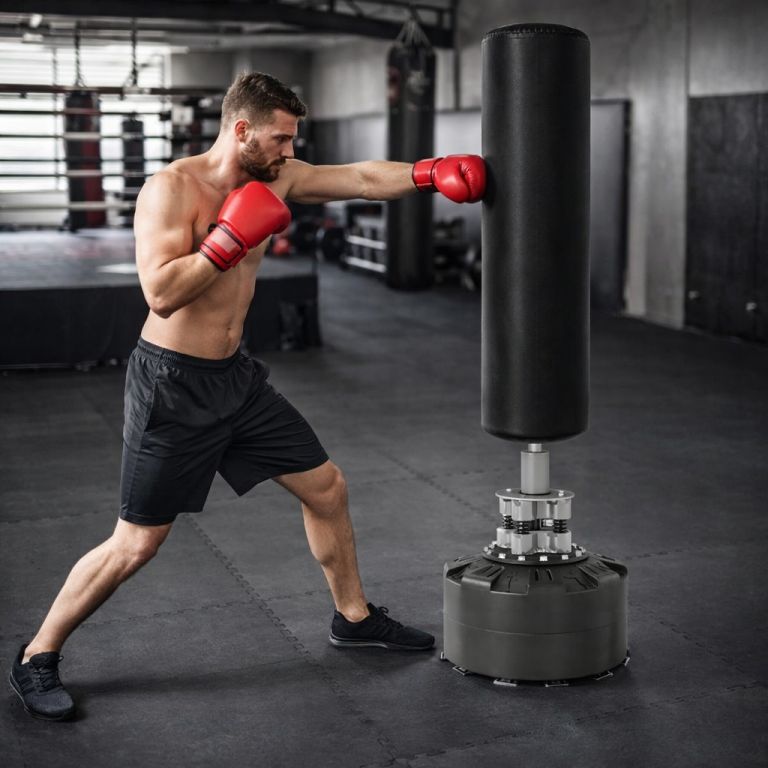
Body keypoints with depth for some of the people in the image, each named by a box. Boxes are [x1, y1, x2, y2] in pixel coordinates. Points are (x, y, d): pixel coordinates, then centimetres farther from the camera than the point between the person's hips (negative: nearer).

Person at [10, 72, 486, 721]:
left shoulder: (275, 177, 3)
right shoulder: (172, 188, -19)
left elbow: (361, 179, 7)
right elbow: (161, 294, -29)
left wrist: (431, 173, -5)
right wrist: (233, 236, -28)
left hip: (236, 376, 8)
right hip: (173, 384, -8)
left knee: (326, 488, 13)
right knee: (136, 544, -4)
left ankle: (354, 617, 34)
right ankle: (38, 657, 14)